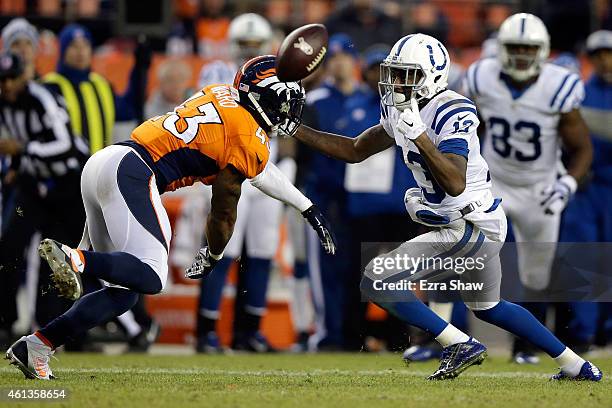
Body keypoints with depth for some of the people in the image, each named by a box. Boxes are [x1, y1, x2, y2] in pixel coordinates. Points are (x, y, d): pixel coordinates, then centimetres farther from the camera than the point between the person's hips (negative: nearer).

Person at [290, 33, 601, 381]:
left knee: (377, 281, -12)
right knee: (487, 307, 29)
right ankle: (577, 366, 37)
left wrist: (419, 137, -41)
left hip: (471, 228, -10)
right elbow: (355, 151, 17)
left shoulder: (452, 113, -22)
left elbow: (456, 184, -34)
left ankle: (461, 346, -8)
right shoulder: (399, 111, 6)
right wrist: (296, 131, 11)